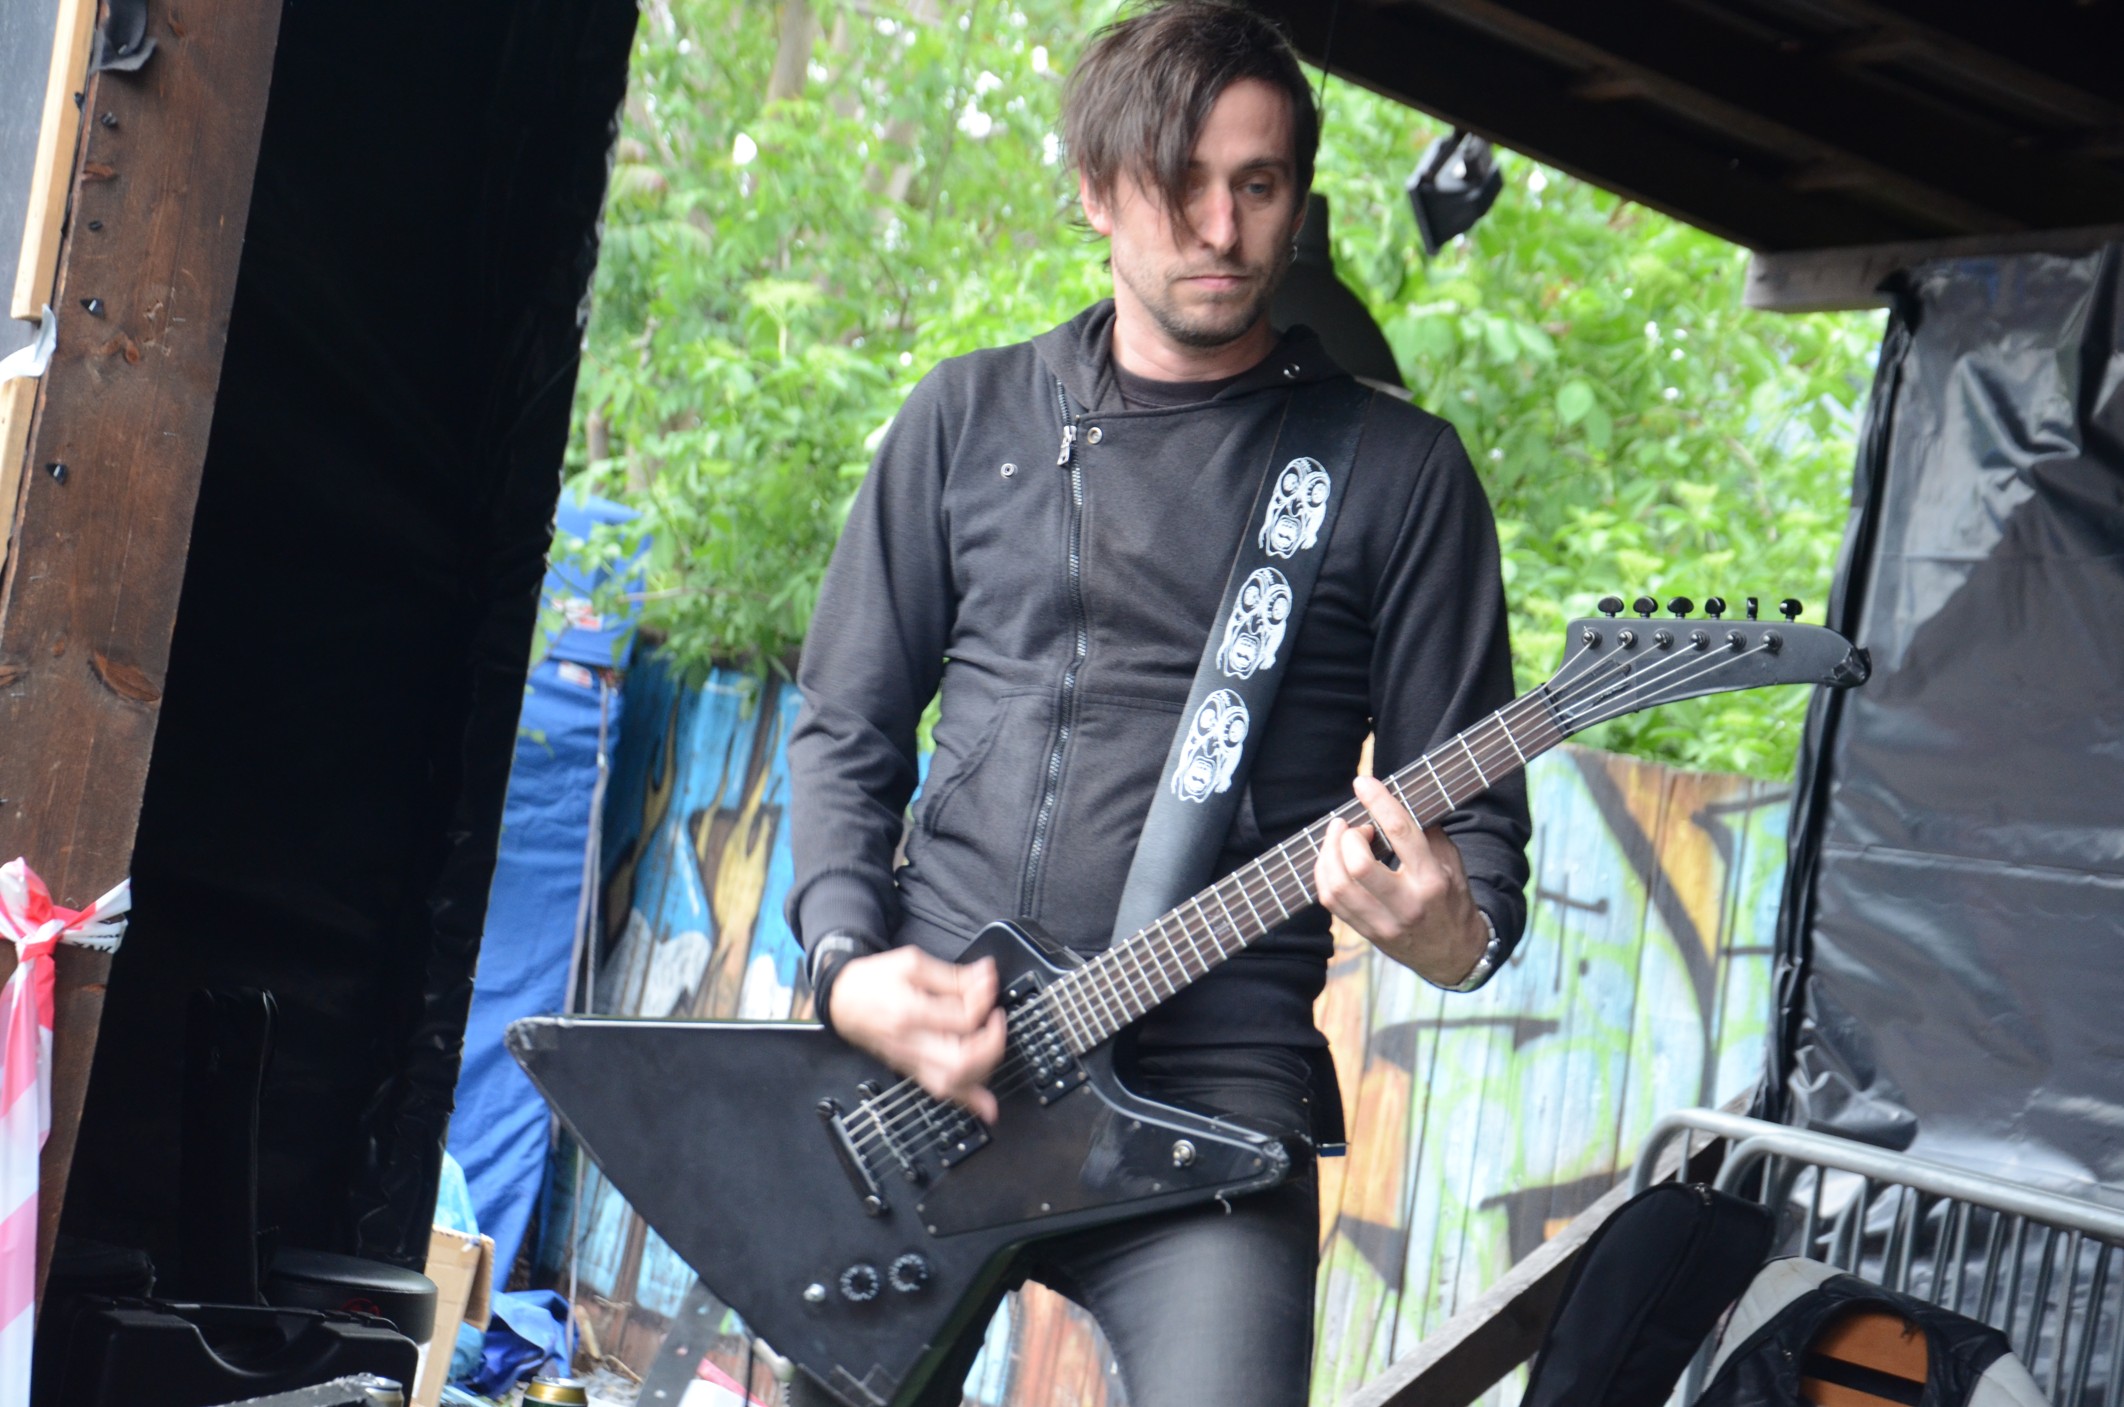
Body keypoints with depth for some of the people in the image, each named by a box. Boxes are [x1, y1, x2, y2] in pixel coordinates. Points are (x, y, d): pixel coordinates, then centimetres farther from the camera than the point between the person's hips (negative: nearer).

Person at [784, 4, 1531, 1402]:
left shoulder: (1397, 470, 4)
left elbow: (1475, 808, 4)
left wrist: (1454, 934, -19)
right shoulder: (969, 418, 11)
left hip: (1207, 1083, -3)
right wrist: (847, 963, -4)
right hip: (915, 1053, 3)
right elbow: (848, 726, 13)